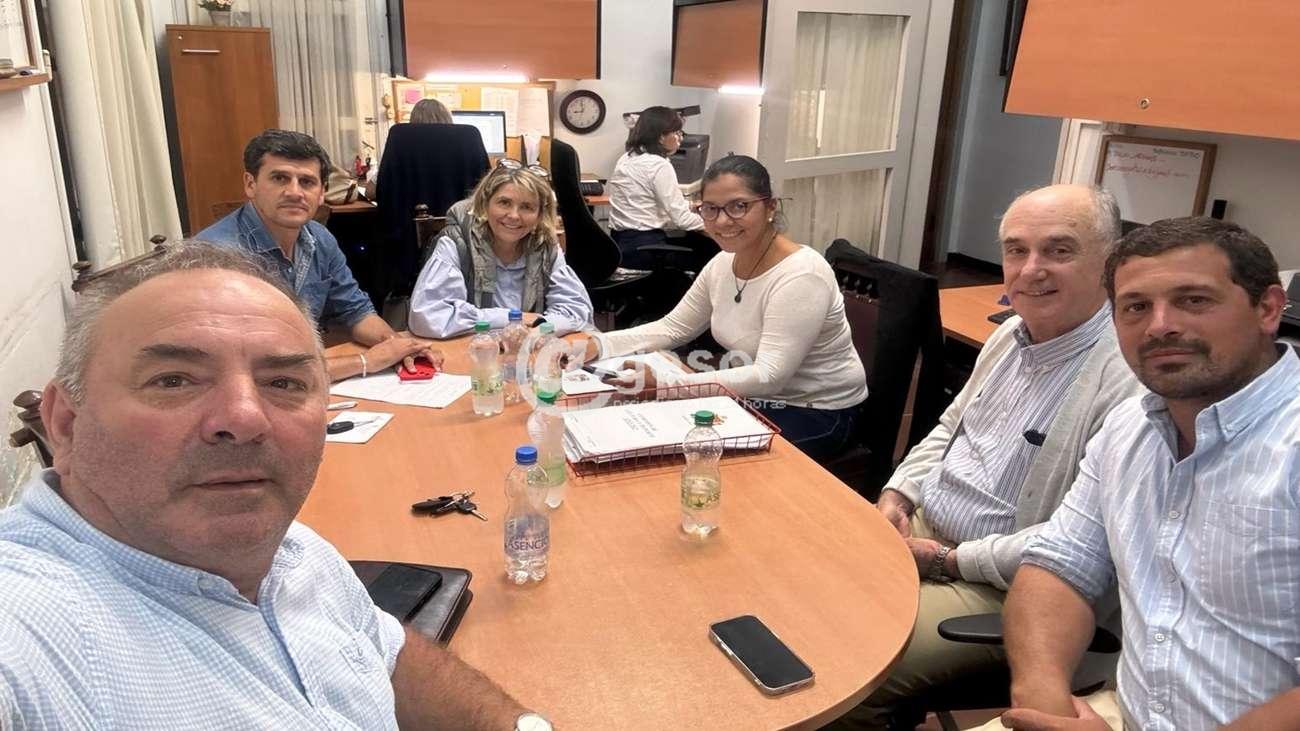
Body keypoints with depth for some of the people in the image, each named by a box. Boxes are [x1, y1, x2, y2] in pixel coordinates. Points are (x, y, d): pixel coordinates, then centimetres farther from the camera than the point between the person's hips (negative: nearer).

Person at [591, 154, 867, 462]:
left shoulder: (800, 276, -27)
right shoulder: (721, 264, -1)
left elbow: (769, 376, -32)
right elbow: (672, 328, 6)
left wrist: (662, 382, -38)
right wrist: (597, 345, -10)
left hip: (816, 413, -7)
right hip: (755, 397, 7)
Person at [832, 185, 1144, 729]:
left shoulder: (1127, 380, -22)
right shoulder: (1010, 334, 7)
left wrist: (954, 561, -19)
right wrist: (898, 493, 3)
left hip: (999, 588, -8)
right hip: (920, 530, 9)